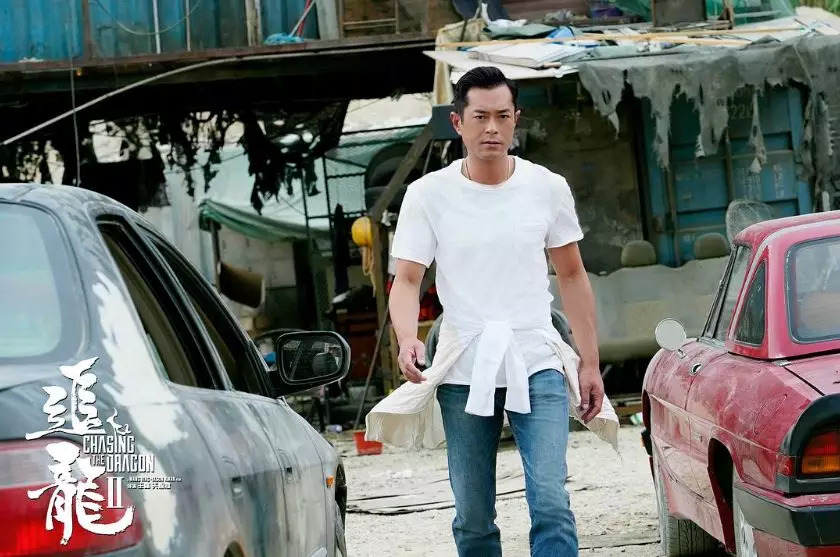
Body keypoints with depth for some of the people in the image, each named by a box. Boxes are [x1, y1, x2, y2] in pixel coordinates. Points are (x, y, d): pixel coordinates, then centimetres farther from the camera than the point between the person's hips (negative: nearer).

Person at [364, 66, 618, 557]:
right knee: (473, 517, 6)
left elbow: (572, 277, 12)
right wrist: (407, 338, -24)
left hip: (537, 366, 0)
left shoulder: (548, 189, 3)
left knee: (551, 502, -14)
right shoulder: (429, 195, -1)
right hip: (463, 370, 0)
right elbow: (407, 280, -3)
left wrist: (590, 364, 9)